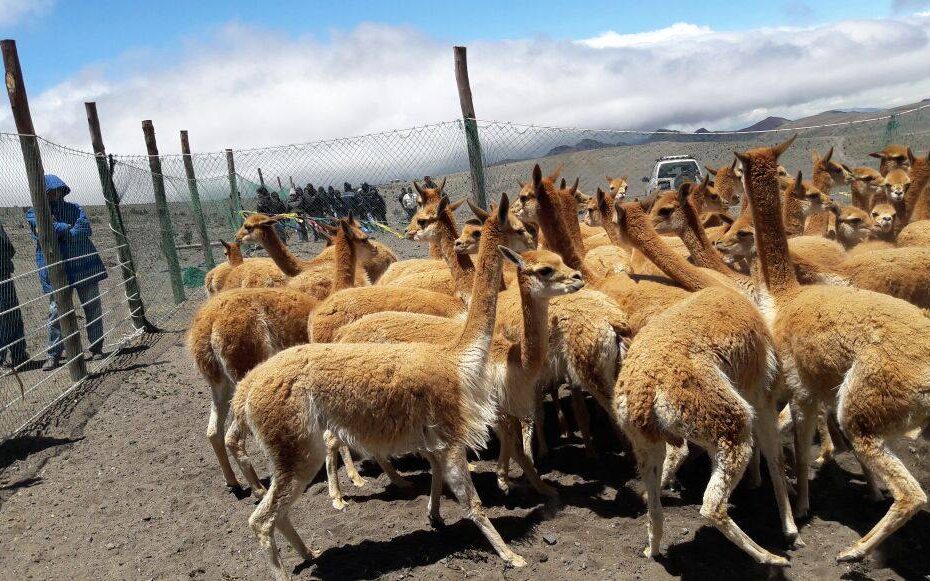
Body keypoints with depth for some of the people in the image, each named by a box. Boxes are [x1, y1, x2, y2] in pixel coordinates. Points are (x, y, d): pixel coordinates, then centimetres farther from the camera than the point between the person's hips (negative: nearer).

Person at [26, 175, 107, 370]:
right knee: (56, 312, -6)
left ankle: (96, 348, 18)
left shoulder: (74, 208, 11)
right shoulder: (34, 214, 6)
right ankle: (54, 355, 3)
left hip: (85, 266, 2)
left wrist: (58, 231, -14)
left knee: (93, 309, 6)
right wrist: (68, 228, -12)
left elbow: (85, 229, -7)